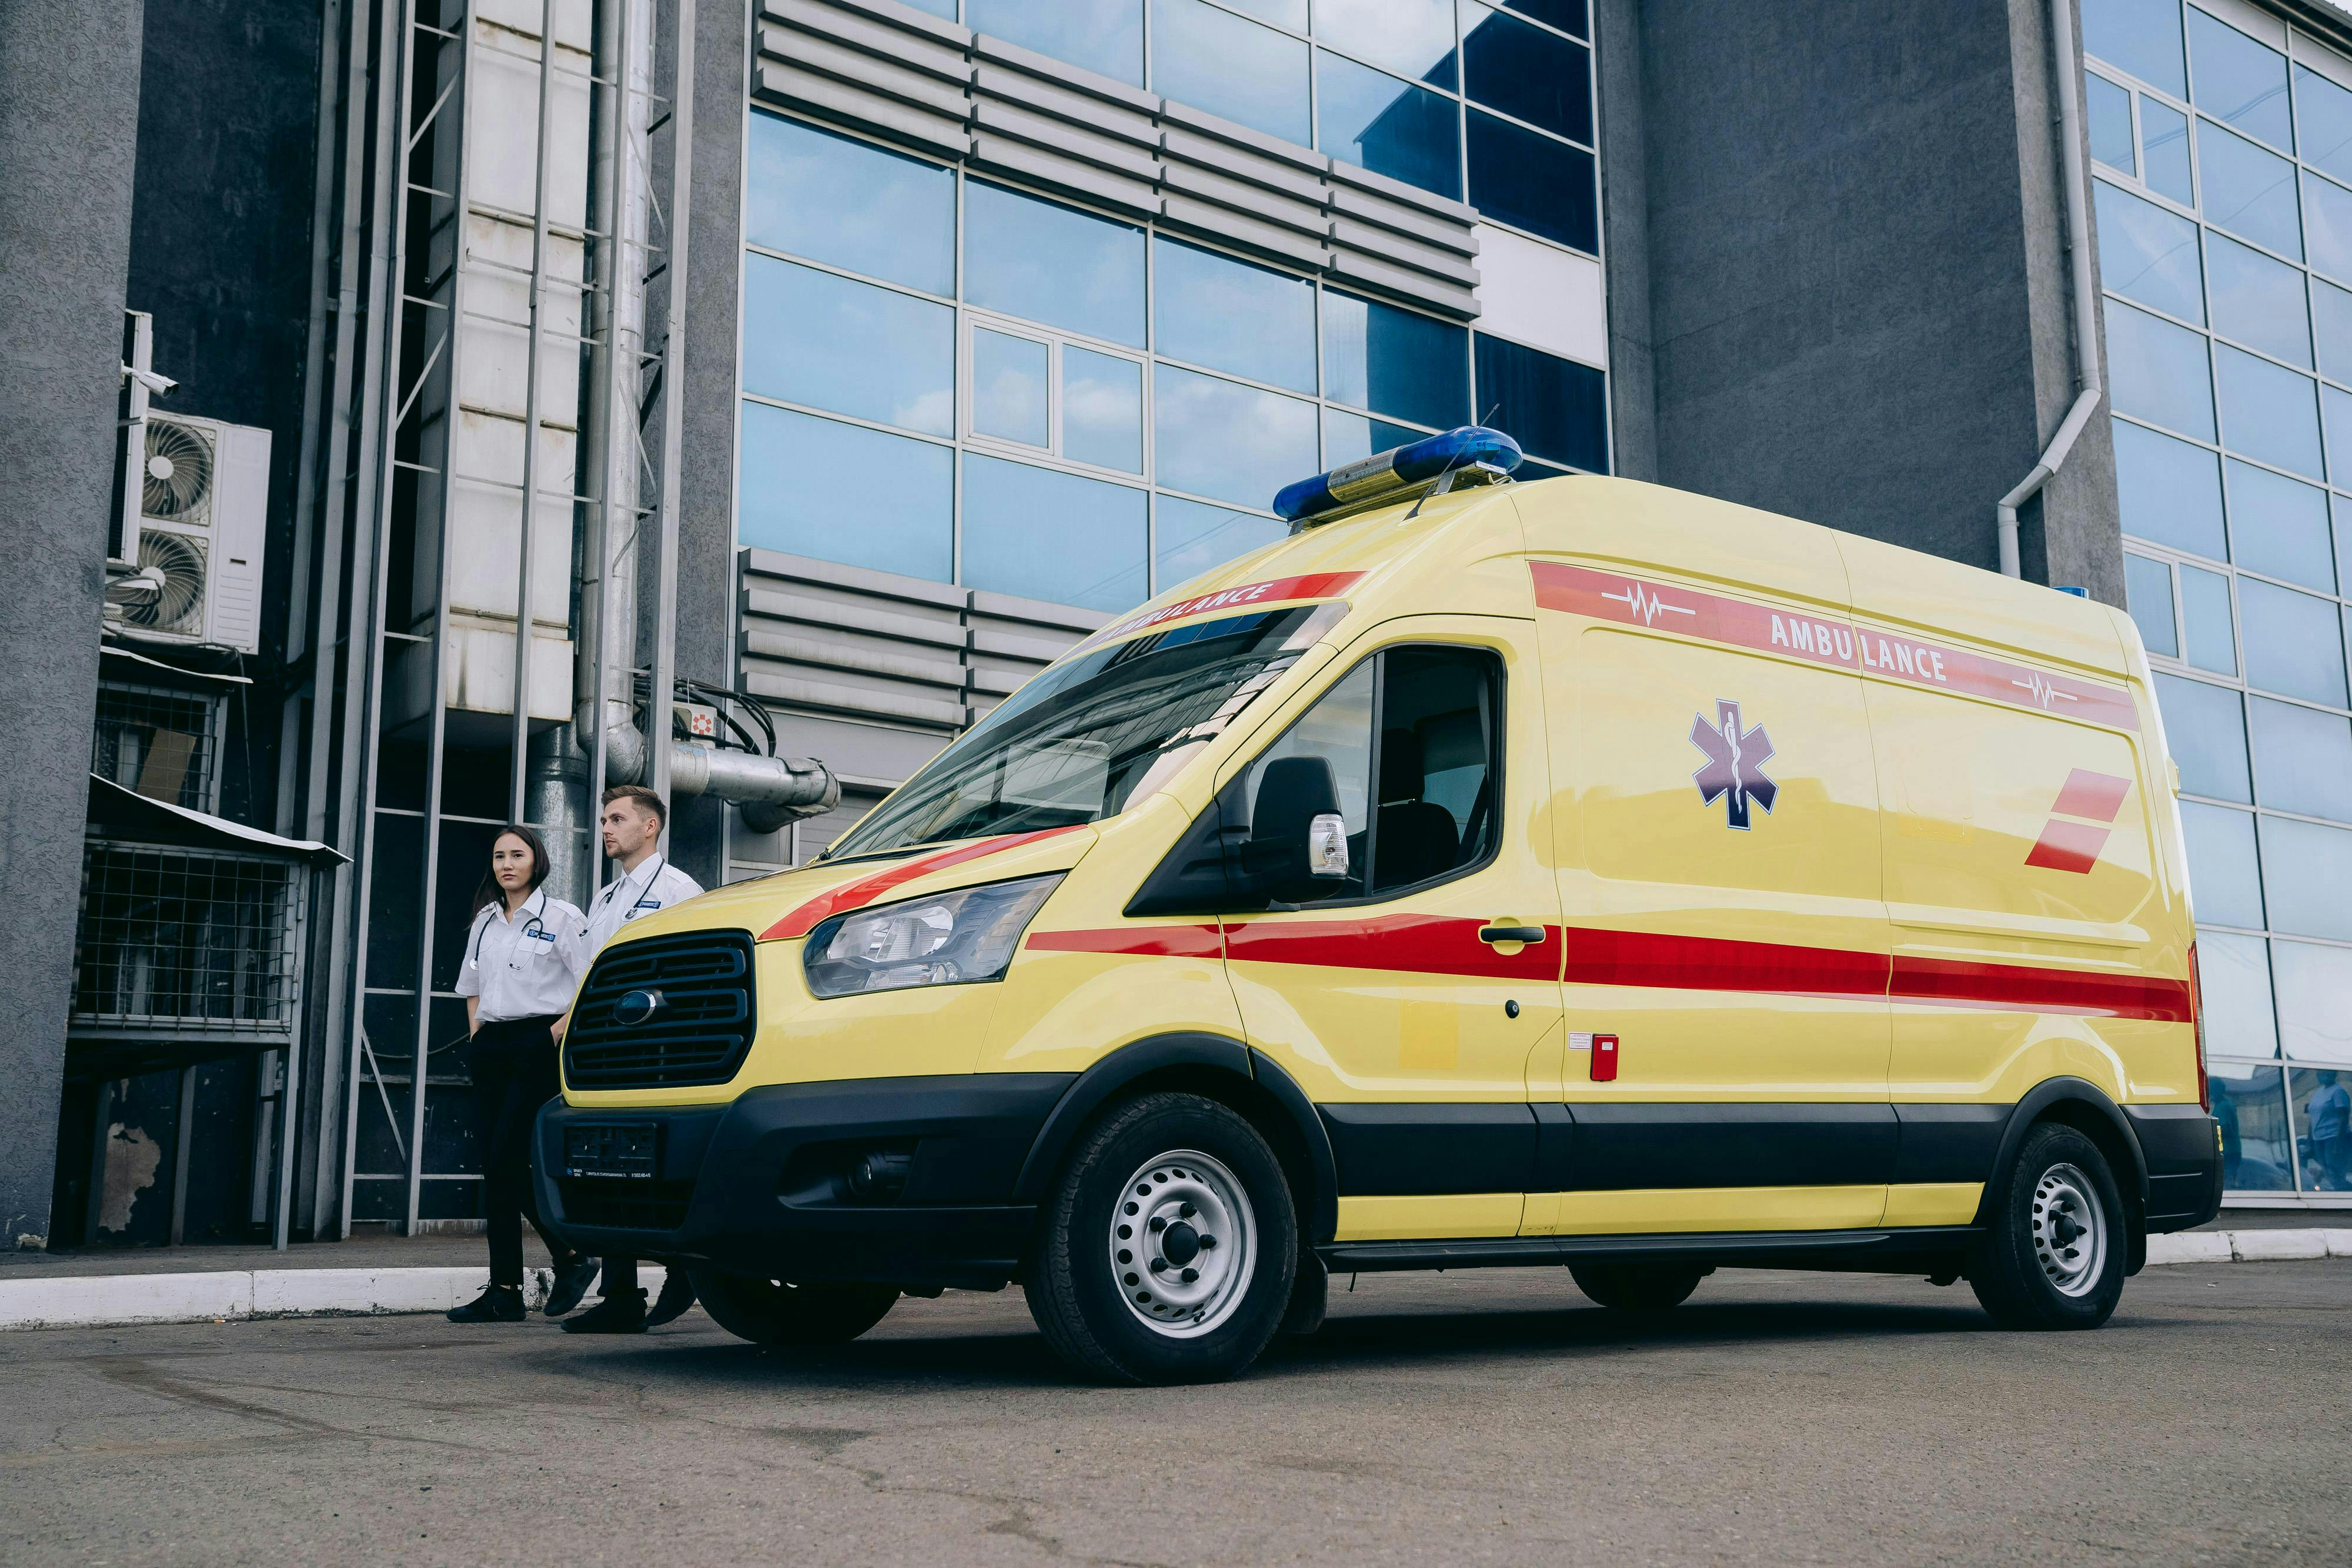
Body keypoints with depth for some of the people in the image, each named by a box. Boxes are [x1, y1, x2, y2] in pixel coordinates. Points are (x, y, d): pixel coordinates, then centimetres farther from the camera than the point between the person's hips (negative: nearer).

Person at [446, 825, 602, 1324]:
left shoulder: (561, 917, -4)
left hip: (537, 1046, -7)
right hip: (490, 1049, 7)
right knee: (494, 1166, 3)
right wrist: (476, 1032, 15)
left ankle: (571, 1257, 5)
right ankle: (504, 1292, 6)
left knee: (508, 1162, -13)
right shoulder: (485, 921, 16)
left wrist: (558, 1034, -14)